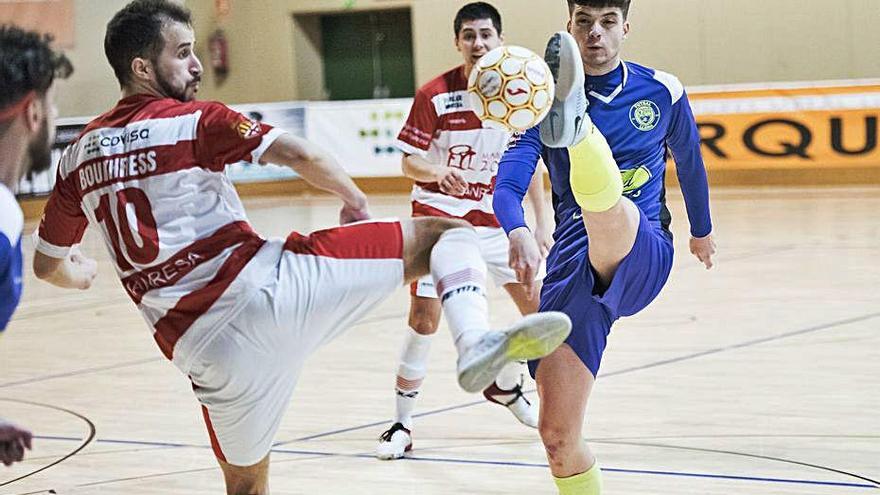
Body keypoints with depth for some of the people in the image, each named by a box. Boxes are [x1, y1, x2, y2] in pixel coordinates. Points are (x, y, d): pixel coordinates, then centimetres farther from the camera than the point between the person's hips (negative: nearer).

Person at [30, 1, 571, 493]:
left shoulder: (78, 155, 16)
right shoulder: (193, 120, 1)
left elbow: (48, 265, 25)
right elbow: (298, 155, -11)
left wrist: (80, 275, 47)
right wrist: (354, 197, 7)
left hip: (199, 346, 5)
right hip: (259, 285, -5)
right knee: (446, 233, 1)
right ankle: (477, 341, -27)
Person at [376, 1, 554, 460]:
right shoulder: (434, 95, -13)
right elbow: (408, 163, -11)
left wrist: (541, 223, 5)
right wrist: (440, 172, -33)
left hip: (496, 218, 4)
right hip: (440, 216, -4)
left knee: (538, 308, 5)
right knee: (424, 318, -12)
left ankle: (505, 387, 33)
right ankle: (402, 424, -1)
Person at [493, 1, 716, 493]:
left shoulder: (662, 91, 8)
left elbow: (690, 162, 27)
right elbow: (508, 183, -10)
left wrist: (702, 230, 41)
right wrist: (517, 232, -33)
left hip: (644, 257, -1)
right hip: (572, 268, 1)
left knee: (608, 210, -40)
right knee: (558, 436, -8)